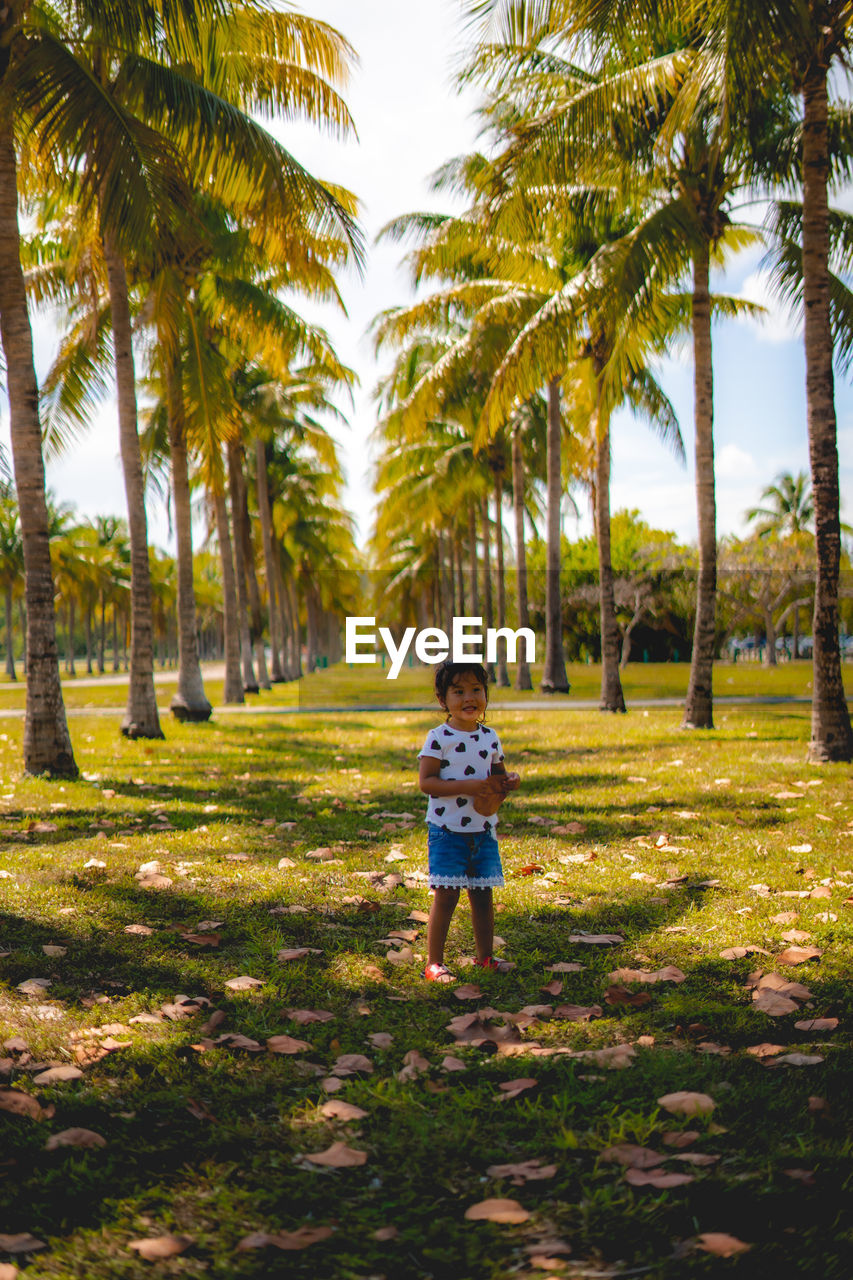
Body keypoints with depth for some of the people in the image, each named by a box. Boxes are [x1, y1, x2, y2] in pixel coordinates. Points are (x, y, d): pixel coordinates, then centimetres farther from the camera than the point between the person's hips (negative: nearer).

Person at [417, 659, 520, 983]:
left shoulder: (490, 738, 8)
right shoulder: (439, 738, -10)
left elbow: (498, 774, 21)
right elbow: (426, 782, -16)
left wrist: (509, 781, -4)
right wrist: (470, 786, -23)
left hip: (483, 831, 5)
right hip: (447, 831, -5)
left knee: (483, 894, 12)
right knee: (446, 895, -5)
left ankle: (485, 956, 25)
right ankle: (434, 963, 4)